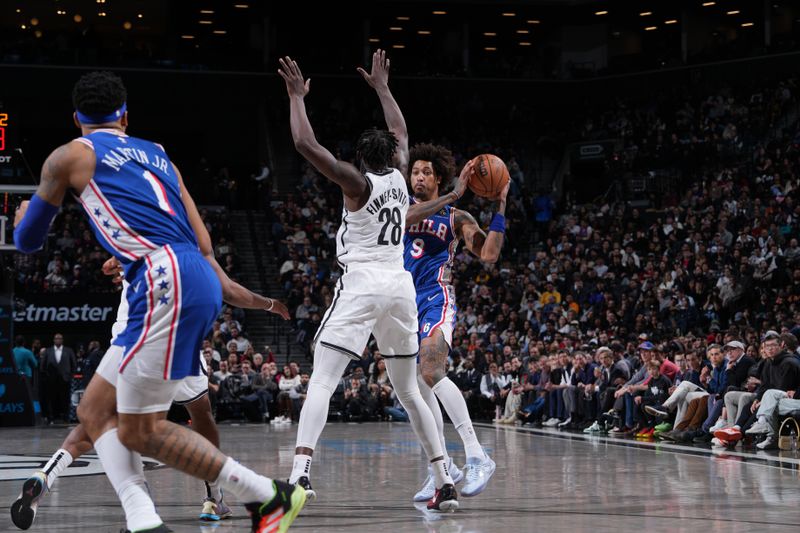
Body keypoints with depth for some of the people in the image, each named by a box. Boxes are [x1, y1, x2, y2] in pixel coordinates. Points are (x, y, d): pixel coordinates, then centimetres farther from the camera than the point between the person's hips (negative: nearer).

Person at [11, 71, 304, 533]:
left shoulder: (69, 156, 10)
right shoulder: (156, 153, 27)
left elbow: (27, 241, 23)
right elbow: (201, 242, 20)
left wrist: (24, 213, 44)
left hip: (166, 280, -8)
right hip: (200, 280, 8)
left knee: (140, 430, -4)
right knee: (95, 411, 13)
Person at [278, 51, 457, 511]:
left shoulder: (358, 183, -3)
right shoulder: (399, 177, 11)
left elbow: (306, 144, -10)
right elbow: (402, 133, 32)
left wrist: (297, 97, 1)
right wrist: (382, 88, 40)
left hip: (362, 286, -5)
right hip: (401, 286, 5)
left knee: (321, 383, -10)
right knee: (409, 392, 15)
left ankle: (300, 474, -28)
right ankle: (446, 483, 9)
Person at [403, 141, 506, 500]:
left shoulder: (456, 218, 3)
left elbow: (488, 255, -6)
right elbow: (404, 217, -12)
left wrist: (499, 208, -11)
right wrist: (451, 196, -17)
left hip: (436, 299, -5)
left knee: (431, 373, -26)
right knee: (418, 385, 5)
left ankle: (477, 457, -28)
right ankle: (442, 466, 14)